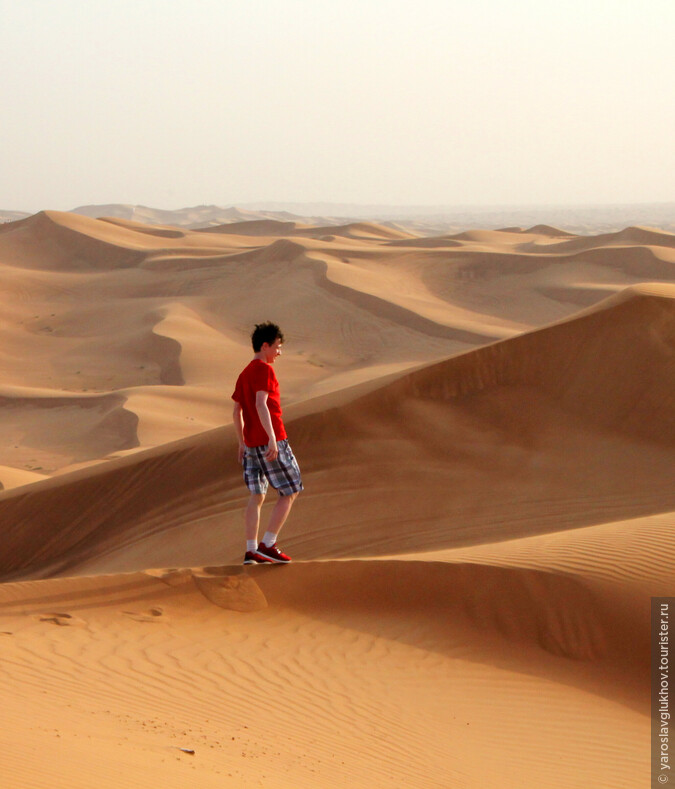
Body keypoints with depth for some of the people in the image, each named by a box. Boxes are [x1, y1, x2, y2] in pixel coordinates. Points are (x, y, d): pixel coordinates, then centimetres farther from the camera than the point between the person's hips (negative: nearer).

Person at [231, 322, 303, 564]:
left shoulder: (244, 374, 17)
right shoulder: (264, 370, -10)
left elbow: (236, 412, 20)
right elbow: (261, 405, -22)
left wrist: (242, 443, 25)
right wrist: (272, 438, -26)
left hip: (251, 443, 9)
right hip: (270, 441, -9)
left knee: (257, 496, 10)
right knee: (290, 492, 0)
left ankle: (251, 551, 8)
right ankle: (267, 544, -4)